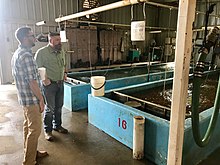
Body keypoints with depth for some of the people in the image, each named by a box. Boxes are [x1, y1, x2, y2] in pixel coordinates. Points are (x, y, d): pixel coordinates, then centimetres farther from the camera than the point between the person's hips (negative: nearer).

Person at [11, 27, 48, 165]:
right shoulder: (26, 55, -21)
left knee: (28, 127, 20)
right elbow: (32, 81, -24)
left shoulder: (17, 53, 11)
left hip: (24, 98, 10)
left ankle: (31, 152, 37)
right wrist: (41, 99, -16)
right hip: (31, 99, -10)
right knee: (35, 130, 1)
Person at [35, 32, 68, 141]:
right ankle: (48, 130, 19)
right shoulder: (42, 52, -13)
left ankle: (57, 125, 34)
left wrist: (64, 73, 6)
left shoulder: (61, 52, 8)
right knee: (50, 108, 1)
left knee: (59, 106, 16)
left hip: (60, 83, 6)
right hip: (49, 84, -6)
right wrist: (44, 79, -19)